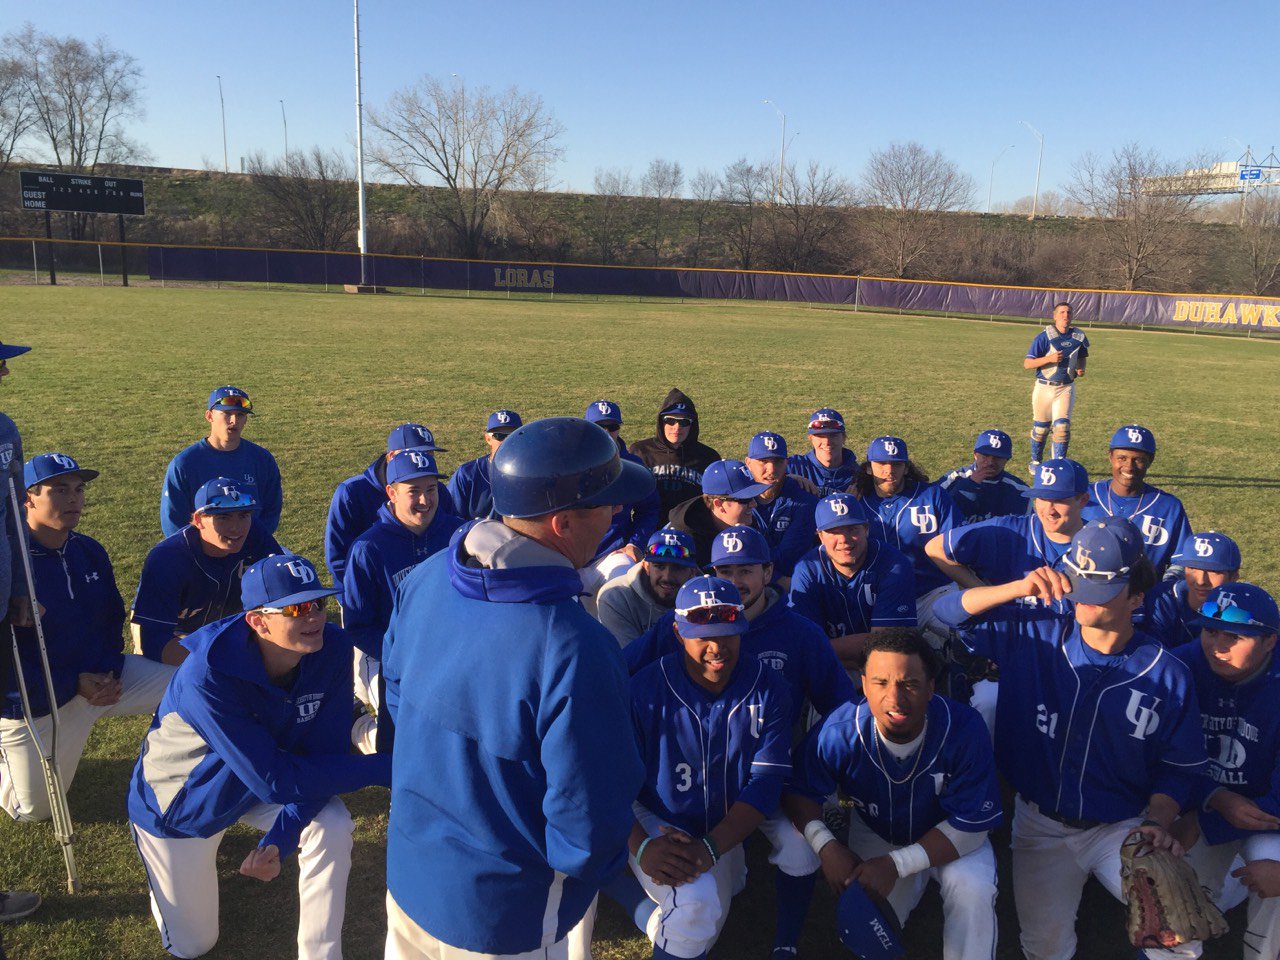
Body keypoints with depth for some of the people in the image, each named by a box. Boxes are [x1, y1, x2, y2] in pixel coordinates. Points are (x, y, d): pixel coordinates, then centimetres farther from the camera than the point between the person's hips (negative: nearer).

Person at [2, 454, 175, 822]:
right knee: (34, 811, 8)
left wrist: (108, 671, -6)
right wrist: (74, 684, -22)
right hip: (34, 704, -4)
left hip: (101, 677, 5)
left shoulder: (91, 552, -2)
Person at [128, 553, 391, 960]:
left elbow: (326, 756, -18)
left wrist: (280, 839, -30)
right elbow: (276, 781, -38)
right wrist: (384, 769, -36)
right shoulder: (208, 675, -39)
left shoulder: (332, 650, -26)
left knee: (333, 828, -26)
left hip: (264, 778, 3)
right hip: (182, 799, -3)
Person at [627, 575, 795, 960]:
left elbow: (765, 784, -14)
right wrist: (642, 847, -30)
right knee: (695, 903, -29)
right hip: (654, 827, -4)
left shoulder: (768, 690, -11)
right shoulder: (644, 691, -18)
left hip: (724, 832, 4)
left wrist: (710, 848, -27)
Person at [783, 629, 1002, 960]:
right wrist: (825, 845, -31)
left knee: (972, 890, -29)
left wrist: (897, 865, -32)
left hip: (953, 838, -1)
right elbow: (798, 792, -13)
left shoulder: (964, 728, -33)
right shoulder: (840, 733, -30)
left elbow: (971, 824, -26)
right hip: (874, 833, 2)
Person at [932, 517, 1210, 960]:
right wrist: (1020, 588, -25)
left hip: (1123, 828, 0)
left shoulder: (1168, 675, -9)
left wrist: (1157, 822, -16)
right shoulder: (1036, 632, -10)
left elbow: (1182, 767, 0)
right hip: (1041, 825, 1)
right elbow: (948, 611, -12)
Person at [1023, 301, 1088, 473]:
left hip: (1066, 388, 2)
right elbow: (1027, 364, -12)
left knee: (1062, 426, -9)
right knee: (1041, 428, 8)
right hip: (1044, 388, -2)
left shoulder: (1079, 336, 3)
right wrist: (1049, 358, -25)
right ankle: (1036, 462, 28)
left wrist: (1080, 369, 0)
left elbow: (1081, 357, 22)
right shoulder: (1044, 336, -10)